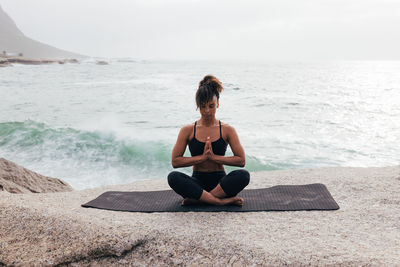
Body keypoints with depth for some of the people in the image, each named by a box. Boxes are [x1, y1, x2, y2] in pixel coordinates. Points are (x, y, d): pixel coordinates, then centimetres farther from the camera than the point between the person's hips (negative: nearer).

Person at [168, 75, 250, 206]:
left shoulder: (227, 130, 1)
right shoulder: (188, 130, 1)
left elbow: (241, 160, -4)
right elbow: (175, 161, -4)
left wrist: (214, 157, -13)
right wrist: (202, 157, -12)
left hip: (220, 181, 0)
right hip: (197, 182, 0)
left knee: (243, 175, -30)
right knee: (173, 177, -30)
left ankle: (197, 198, -26)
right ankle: (223, 201, -32)